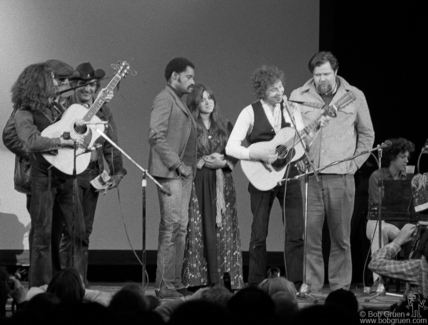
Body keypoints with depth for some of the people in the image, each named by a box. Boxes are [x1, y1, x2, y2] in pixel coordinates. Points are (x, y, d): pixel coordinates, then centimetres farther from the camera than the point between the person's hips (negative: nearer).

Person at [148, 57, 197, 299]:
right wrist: (177, 165, -18)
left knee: (181, 228, 9)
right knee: (172, 227, -12)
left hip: (184, 173, 10)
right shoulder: (165, 99, -7)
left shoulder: (179, 102, 23)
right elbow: (157, 136, -16)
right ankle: (164, 286, -12)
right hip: (170, 173, -10)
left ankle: (175, 282, 12)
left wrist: (191, 165, 14)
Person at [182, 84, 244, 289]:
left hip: (221, 183, 3)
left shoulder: (225, 127, 14)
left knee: (224, 230, -2)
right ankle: (198, 281, -6)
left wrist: (222, 162, -6)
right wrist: (202, 161, -12)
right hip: (197, 183, -3)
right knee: (199, 231, -7)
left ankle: (224, 279, -1)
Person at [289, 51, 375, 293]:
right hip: (307, 176, 0)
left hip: (341, 178, 0)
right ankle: (311, 287, 4)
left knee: (341, 238, 3)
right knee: (309, 235, -2)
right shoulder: (298, 97, 6)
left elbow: (367, 134, 13)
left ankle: (340, 288, 9)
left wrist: (354, 163, 4)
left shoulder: (354, 97, 6)